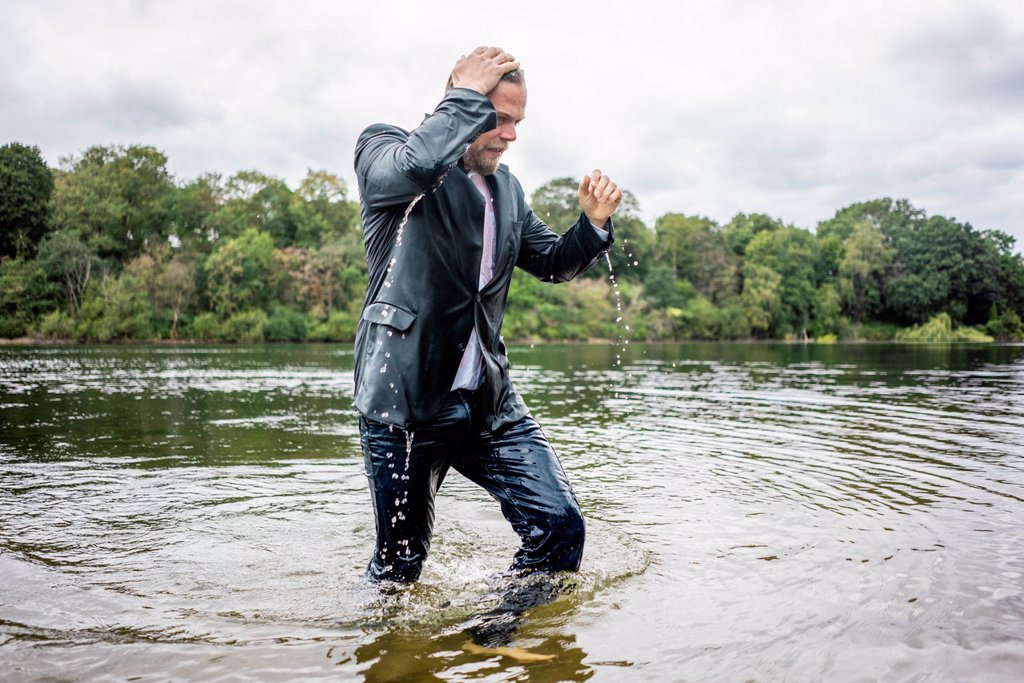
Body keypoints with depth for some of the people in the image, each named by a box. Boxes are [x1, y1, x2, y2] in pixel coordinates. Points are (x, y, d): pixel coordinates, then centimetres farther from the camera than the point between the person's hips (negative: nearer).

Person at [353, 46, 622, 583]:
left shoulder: (506, 188, 16)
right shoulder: (383, 149, -2)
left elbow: (552, 263, 23)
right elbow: (415, 166, -27)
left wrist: (593, 224, 4)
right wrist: (469, 94, -14)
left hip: (488, 400, 6)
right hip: (405, 401, -5)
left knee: (560, 527, -3)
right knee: (400, 563, 7)